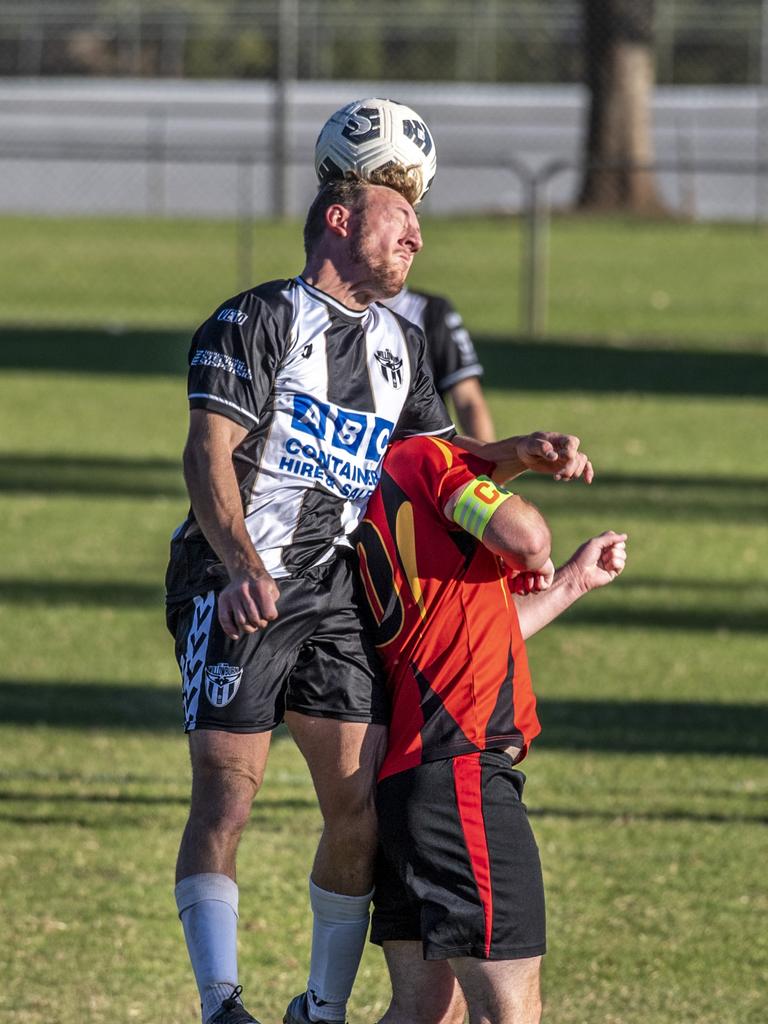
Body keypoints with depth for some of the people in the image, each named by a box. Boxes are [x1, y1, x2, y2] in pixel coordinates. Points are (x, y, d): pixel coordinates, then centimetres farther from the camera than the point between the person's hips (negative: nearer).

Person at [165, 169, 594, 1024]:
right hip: (239, 588, -6)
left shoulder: (400, 344, 18)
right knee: (225, 798, -12)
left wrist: (520, 455, 10)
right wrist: (241, 565, -30)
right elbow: (208, 453, -14)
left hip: (339, 590, 6)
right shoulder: (258, 320, -4)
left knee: (360, 806, -2)